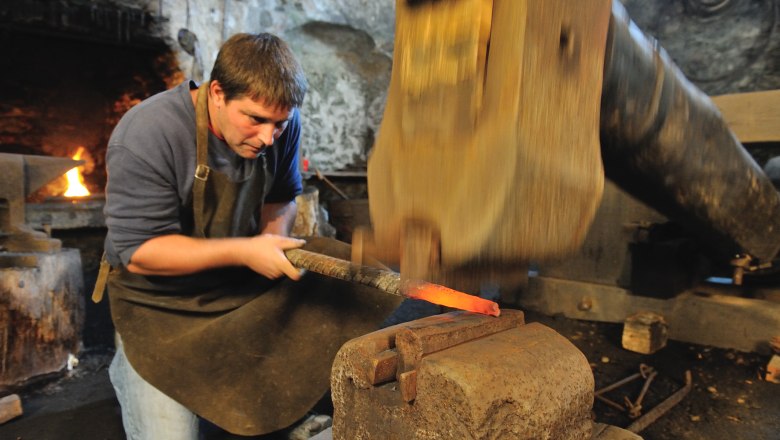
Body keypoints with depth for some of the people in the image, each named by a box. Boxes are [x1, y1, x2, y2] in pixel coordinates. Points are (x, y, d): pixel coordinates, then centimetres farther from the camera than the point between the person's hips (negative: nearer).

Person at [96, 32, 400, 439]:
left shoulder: (279, 123, -10)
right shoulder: (144, 138, -25)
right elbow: (139, 252, -23)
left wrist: (275, 238, -14)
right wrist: (244, 251, -30)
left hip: (245, 281, 5)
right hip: (162, 301, -4)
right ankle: (129, 367, 22)